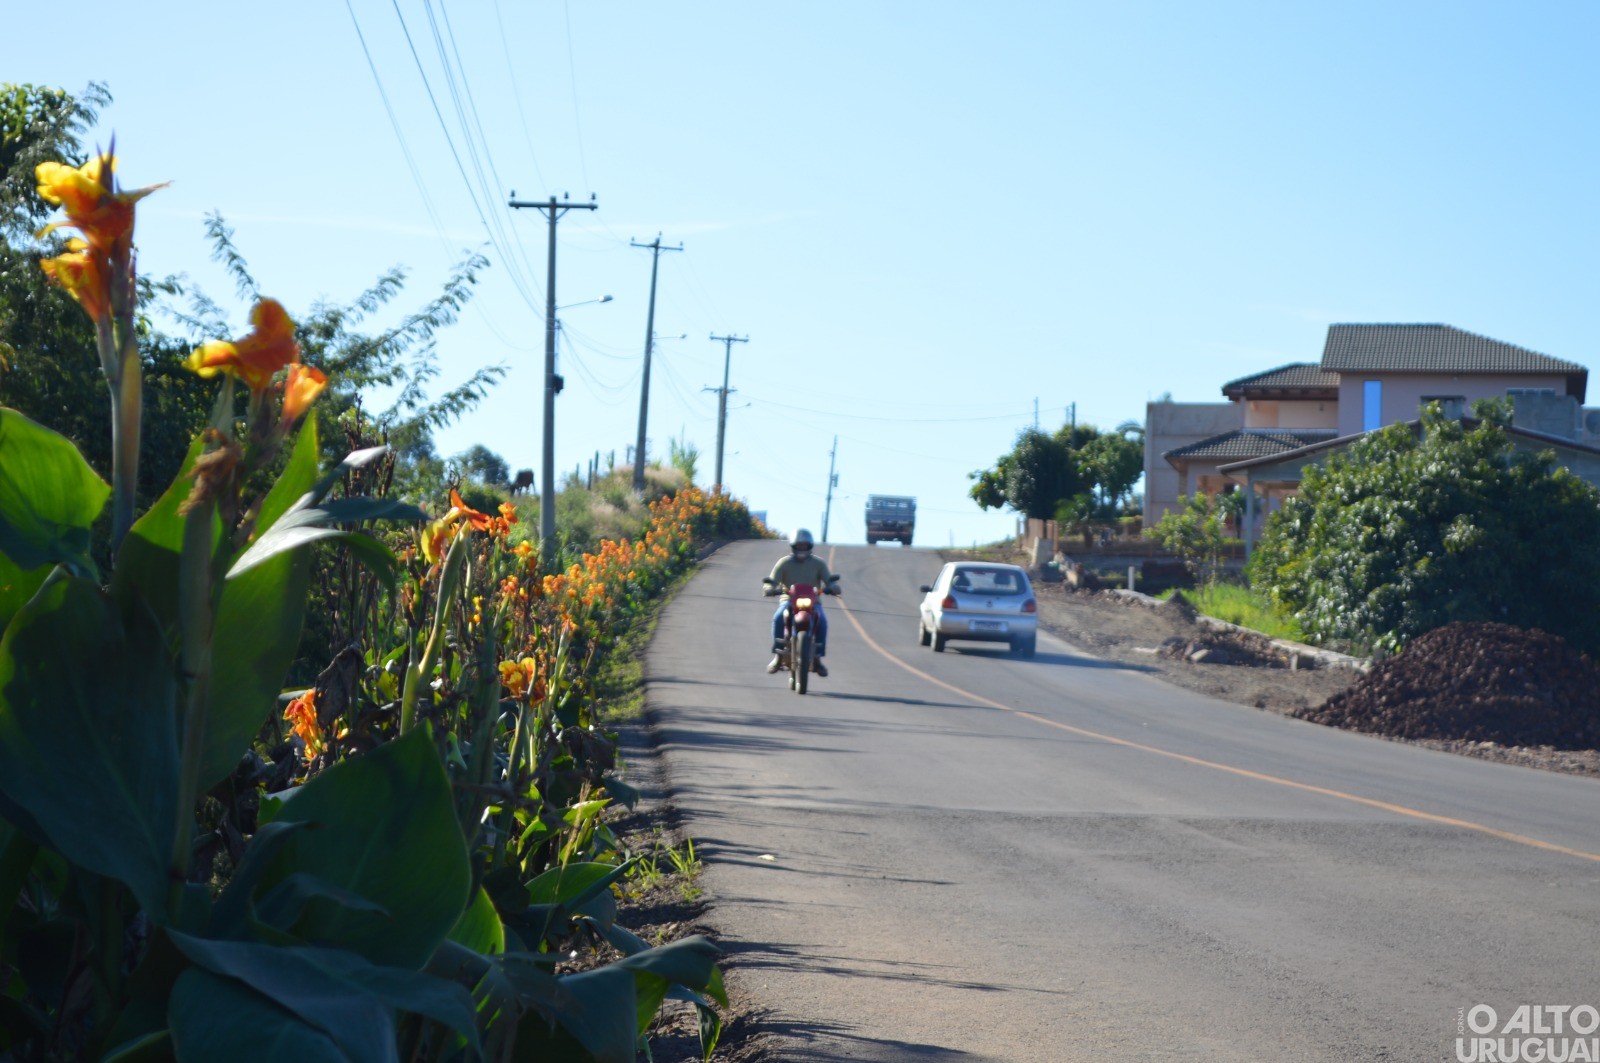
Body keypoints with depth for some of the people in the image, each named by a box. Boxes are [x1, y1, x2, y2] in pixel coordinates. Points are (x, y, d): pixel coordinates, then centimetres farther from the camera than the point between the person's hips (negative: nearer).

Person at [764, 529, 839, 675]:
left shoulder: (819, 563, 5)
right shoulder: (784, 563, 2)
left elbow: (829, 581, -4)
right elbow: (772, 581, -6)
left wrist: (831, 588, -29)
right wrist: (771, 589, -30)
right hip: (789, 599, 0)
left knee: (822, 621, -30)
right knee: (778, 618, -32)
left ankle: (816, 658, -18)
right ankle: (778, 655, -22)